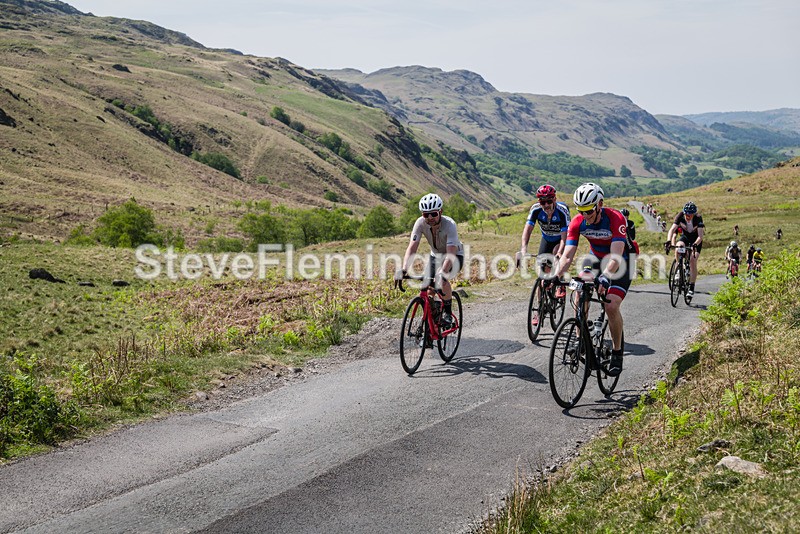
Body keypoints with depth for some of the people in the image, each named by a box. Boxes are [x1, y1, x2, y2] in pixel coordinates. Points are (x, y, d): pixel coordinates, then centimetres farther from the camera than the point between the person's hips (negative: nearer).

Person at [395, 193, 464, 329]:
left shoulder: (449, 225, -35)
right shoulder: (420, 223, -25)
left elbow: (451, 254, -45)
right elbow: (412, 248, -32)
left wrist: (442, 274, -60)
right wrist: (403, 270, -47)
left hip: (455, 255, -4)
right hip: (435, 255, 5)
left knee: (442, 279, -31)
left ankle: (448, 312, -12)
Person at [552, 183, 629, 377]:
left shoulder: (615, 219, -30)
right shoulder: (577, 222, -17)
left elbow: (616, 257, -39)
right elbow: (567, 256, -21)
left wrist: (604, 277, -56)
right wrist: (555, 276, -39)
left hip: (620, 264, -4)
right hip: (595, 259, 5)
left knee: (611, 306, -21)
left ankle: (617, 353, -2)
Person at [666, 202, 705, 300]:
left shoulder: (698, 218, -30)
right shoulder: (680, 216, -25)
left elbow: (700, 236, -36)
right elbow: (672, 229, -33)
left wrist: (695, 244, -55)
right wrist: (669, 240, -52)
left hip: (696, 239, -2)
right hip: (685, 236, 2)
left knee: (693, 260, -18)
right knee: (678, 250, -31)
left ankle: (691, 288, -13)